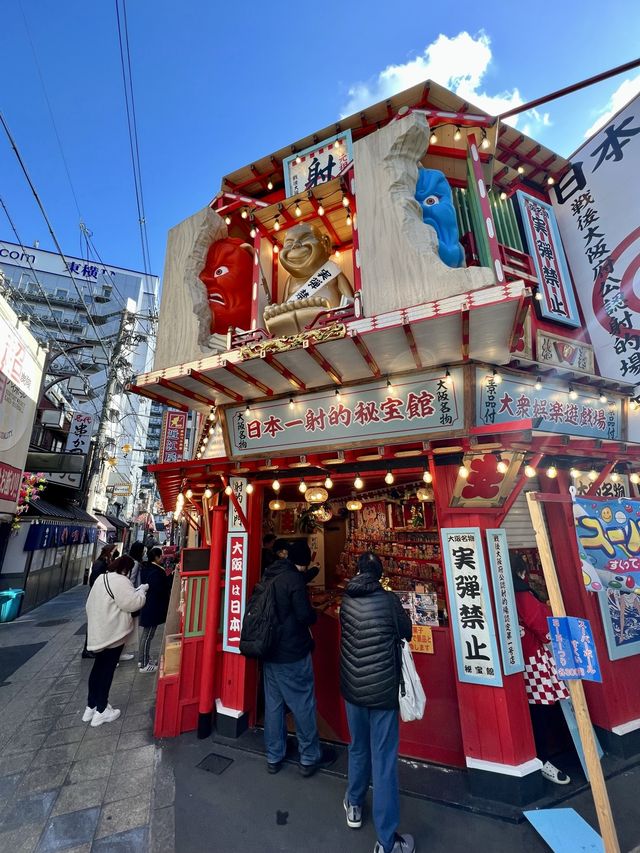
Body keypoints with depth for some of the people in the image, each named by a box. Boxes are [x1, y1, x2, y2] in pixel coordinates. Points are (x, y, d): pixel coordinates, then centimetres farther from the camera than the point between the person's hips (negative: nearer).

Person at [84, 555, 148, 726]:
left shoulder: (101, 578, 7)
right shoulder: (120, 581, -24)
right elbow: (133, 603, -25)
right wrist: (141, 591, -9)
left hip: (99, 630, 9)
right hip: (112, 632, -9)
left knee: (98, 667, 20)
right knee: (107, 669, 5)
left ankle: (91, 707, 32)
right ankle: (101, 711, 18)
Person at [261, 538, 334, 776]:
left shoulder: (269, 576, 2)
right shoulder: (294, 578, -22)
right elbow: (305, 615, -22)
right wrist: (314, 614, -2)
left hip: (270, 652, 7)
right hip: (293, 654, -7)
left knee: (273, 704, 19)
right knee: (303, 705, 11)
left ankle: (273, 757, 34)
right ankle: (310, 758, 28)